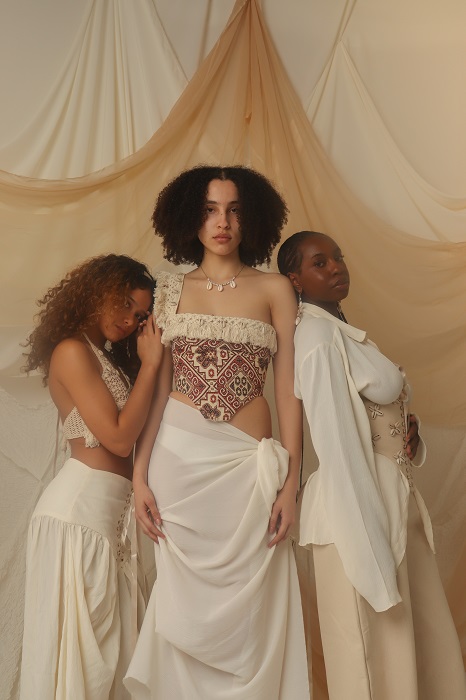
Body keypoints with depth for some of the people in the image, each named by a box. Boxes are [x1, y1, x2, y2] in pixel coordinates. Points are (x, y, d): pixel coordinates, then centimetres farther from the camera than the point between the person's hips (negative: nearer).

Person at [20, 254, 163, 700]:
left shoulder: (109, 356, 19)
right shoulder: (72, 350, -8)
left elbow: (135, 428, 9)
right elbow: (119, 437, -14)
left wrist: (148, 359, 9)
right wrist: (150, 364, -8)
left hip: (112, 509, 8)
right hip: (81, 505, -8)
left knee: (107, 638, 11)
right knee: (78, 635, 1)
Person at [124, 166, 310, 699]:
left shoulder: (274, 288, 4)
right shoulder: (172, 289, 9)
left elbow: (287, 389, 1)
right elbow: (157, 388, 5)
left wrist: (290, 482, -4)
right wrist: (139, 474, -2)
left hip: (248, 461, -1)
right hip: (177, 454, 1)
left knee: (245, 606, 4)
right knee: (184, 599, 9)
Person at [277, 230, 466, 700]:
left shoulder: (342, 331, 13)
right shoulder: (317, 333, -15)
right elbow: (335, 446, -20)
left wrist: (407, 431, 1)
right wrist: (369, 553, -21)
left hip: (395, 499, 9)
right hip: (358, 506, -9)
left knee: (423, 639, 16)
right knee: (376, 648, 4)